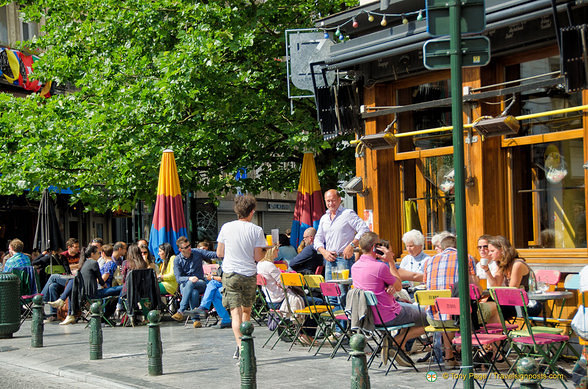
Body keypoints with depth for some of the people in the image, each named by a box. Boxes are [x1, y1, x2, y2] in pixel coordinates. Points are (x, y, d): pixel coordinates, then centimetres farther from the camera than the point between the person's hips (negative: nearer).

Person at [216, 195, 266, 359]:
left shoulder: (226, 227, -1)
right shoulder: (256, 230, -5)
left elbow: (219, 253, 5)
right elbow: (258, 257, -6)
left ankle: (240, 347, -20)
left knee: (235, 312, -6)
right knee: (246, 310, 19)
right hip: (249, 275, 0)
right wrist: (266, 252, 16)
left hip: (230, 274, 0)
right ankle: (245, 345, 24)